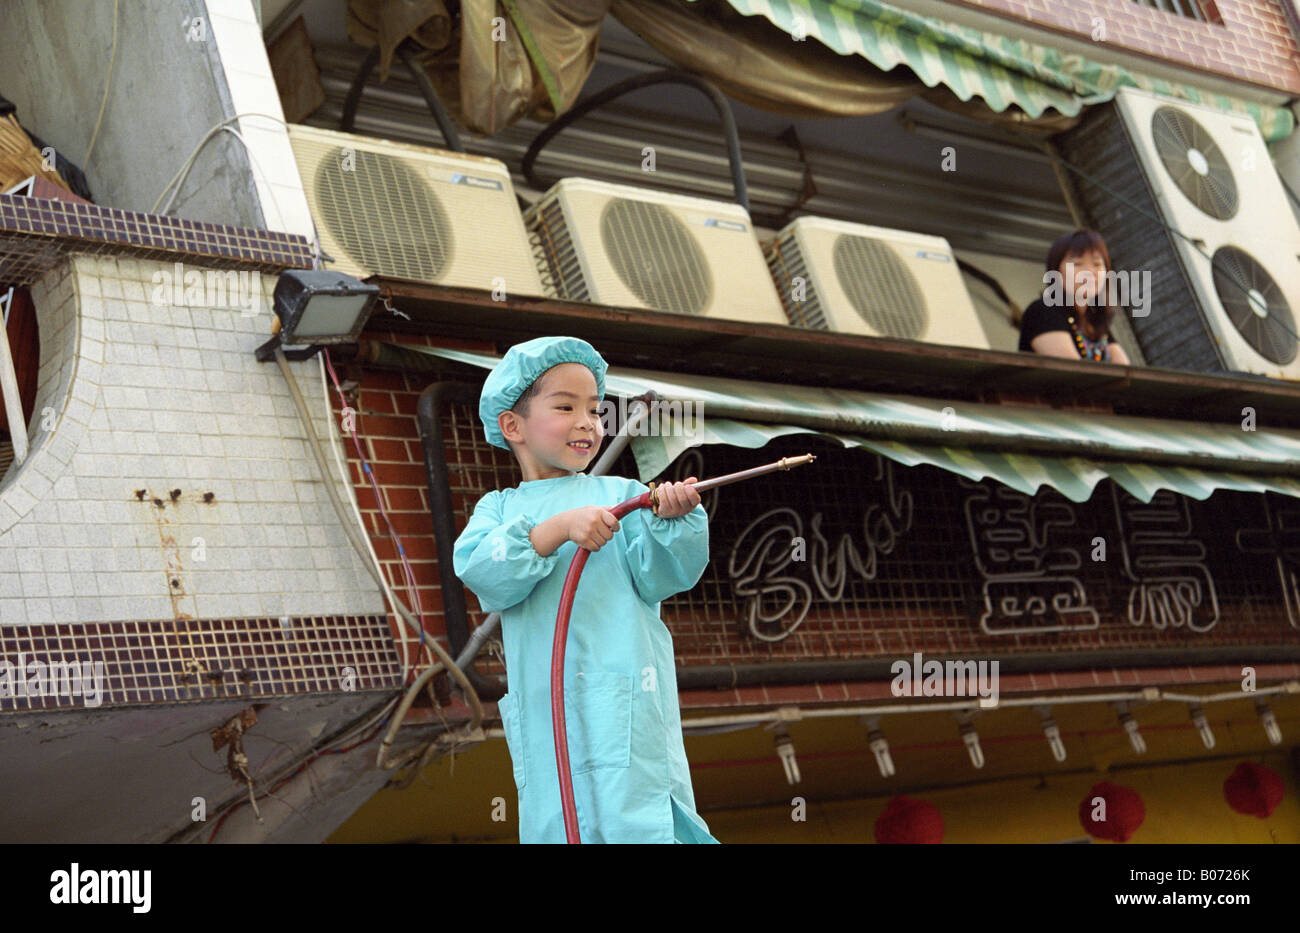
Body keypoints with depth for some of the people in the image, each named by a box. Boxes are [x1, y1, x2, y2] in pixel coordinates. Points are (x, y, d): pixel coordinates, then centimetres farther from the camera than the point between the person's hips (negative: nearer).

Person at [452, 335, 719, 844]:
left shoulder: (622, 494, 10)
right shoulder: (499, 508, 14)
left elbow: (658, 577, 0)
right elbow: (479, 571, -6)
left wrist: (672, 521, -21)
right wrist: (559, 527, -18)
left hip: (625, 698, -2)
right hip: (546, 704, 2)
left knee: (635, 814, -11)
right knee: (554, 819, 3)